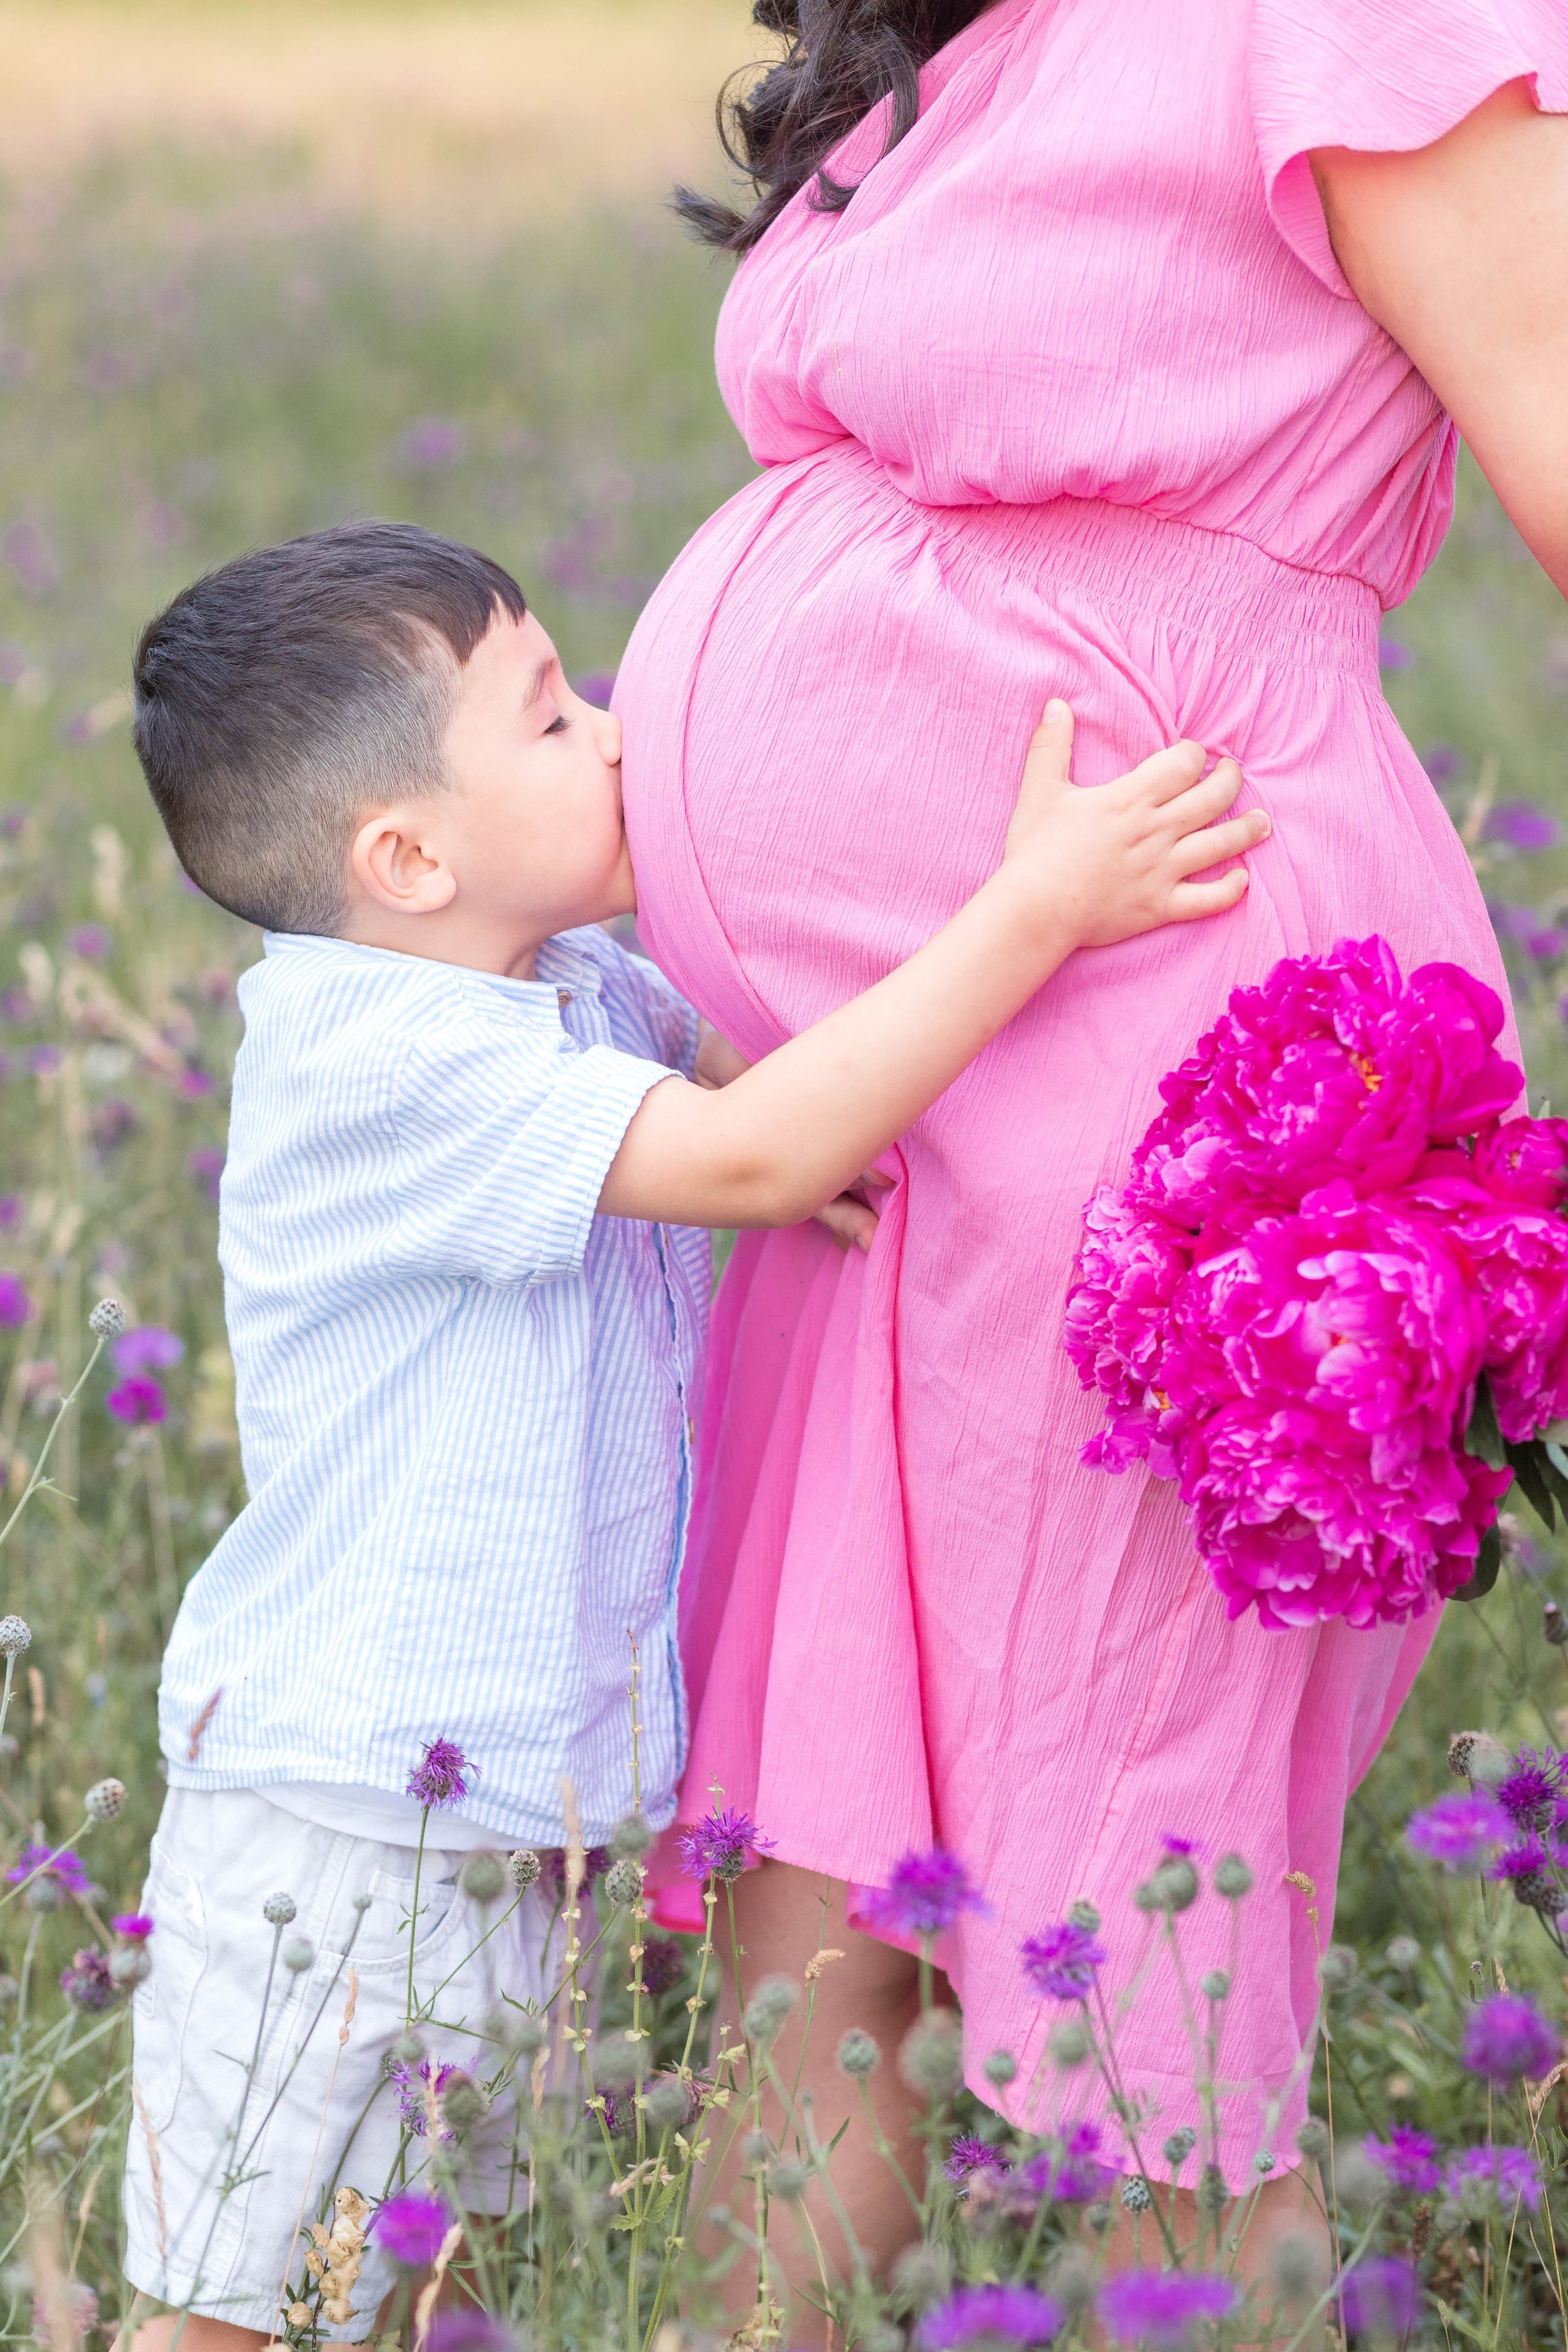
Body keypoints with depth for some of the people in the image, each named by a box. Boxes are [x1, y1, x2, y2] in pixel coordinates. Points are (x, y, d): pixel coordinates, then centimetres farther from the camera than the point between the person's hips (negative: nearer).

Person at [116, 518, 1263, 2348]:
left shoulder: (578, 995, 6)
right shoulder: (374, 1059, -22)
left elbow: (745, 1043, 27)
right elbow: (757, 1162, -31)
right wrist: (1037, 906, -27)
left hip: (519, 1824, 9)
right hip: (333, 1830, -9)